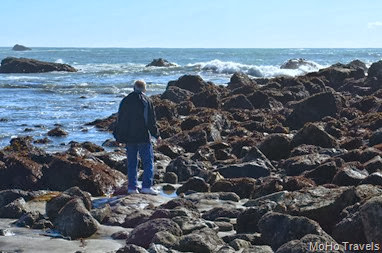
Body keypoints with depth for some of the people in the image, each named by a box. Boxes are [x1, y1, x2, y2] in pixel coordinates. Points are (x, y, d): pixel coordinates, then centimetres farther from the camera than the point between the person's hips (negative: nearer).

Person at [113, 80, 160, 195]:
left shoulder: (125, 101, 8)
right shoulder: (146, 101, -6)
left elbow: (120, 120, 13)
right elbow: (151, 121, -6)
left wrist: (118, 136, 21)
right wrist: (156, 135, 3)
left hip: (129, 138, 5)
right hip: (143, 137, -5)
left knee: (131, 162, 10)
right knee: (148, 161, 0)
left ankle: (132, 186, 9)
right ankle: (147, 186, -8)